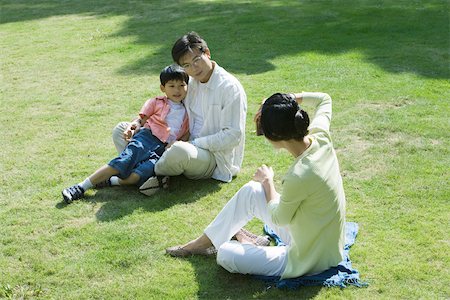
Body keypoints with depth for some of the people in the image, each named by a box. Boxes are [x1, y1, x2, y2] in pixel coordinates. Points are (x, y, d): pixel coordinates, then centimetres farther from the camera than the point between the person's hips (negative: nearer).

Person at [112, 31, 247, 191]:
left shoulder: (230, 88, -13)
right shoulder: (190, 83, 9)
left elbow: (233, 136, -17)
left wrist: (193, 143, -21)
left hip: (214, 157, -7)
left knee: (180, 151, -44)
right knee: (121, 130, 3)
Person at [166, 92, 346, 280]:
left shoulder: (299, 177, -36)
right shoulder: (320, 136, -14)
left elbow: (278, 218, -15)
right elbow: (324, 99, 10)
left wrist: (267, 181, -1)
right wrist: (292, 98, -4)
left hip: (307, 261, -8)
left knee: (226, 255, -4)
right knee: (250, 192, 10)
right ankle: (205, 241, 26)